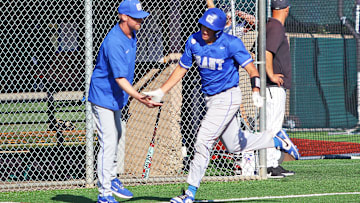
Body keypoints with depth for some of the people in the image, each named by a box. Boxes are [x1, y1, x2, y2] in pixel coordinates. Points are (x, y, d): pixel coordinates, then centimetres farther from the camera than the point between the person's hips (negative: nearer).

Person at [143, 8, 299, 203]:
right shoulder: (194, 41, -3)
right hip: (210, 99, 7)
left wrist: (256, 91, -35)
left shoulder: (231, 43, -19)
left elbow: (251, 68, -18)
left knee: (203, 141, -13)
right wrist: (161, 91, 1)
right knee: (234, 144, 16)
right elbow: (181, 69, 7)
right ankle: (277, 139, 35)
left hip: (227, 97, -7)